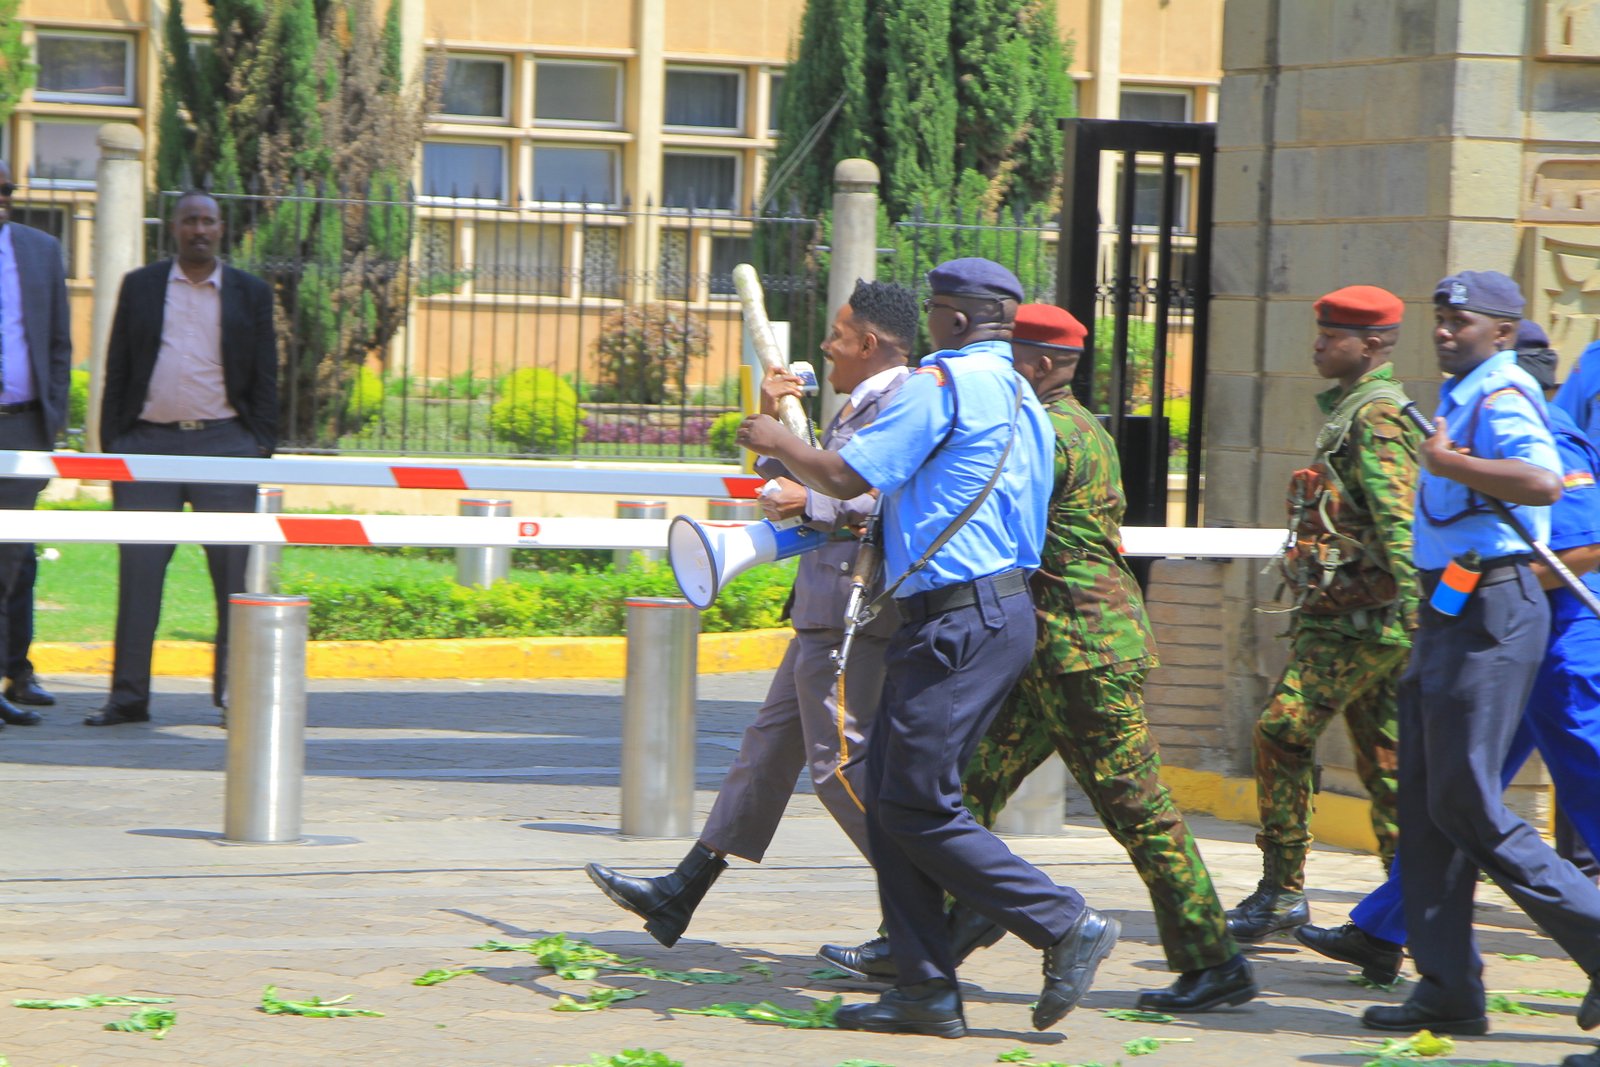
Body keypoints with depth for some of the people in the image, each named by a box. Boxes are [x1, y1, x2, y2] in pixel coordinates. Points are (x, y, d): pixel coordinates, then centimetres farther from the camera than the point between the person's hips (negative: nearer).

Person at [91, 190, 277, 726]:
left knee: (235, 571, -2)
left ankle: (233, 690, 6)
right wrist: (111, 443, 3)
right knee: (138, 569, -2)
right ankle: (128, 695, 2)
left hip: (223, 441, 0)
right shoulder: (140, 287, 11)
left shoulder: (251, 294, 9)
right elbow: (117, 370, 10)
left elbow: (265, 378, 9)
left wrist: (261, 447, 0)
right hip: (149, 441, 0)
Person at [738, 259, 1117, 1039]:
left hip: (959, 621, -10)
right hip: (1001, 606, 10)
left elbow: (846, 478, -11)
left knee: (919, 806, -8)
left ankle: (1069, 928, -6)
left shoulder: (943, 383, -10)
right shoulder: (1019, 399, 20)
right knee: (891, 800, 9)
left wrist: (778, 444, 8)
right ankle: (925, 989, 7)